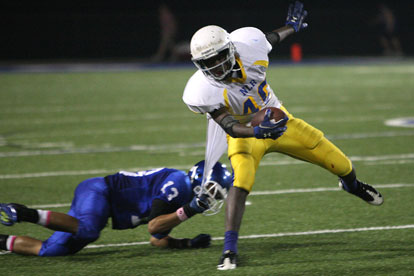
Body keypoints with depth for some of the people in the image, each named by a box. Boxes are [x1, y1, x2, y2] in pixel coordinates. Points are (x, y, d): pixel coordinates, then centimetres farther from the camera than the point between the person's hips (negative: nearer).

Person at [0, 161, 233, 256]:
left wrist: (190, 244, 14)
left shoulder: (183, 197, 18)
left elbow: (158, 240, 21)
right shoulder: (178, 183, -12)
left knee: (50, 250, 0)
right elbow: (153, 226, -18)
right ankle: (25, 214, -30)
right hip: (98, 191, -9)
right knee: (88, 231, -40)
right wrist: (188, 211, -21)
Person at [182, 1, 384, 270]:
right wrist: (259, 132, -54)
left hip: (279, 120, 4)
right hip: (246, 135, -4)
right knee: (241, 181, -32)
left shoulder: (249, 49, -26)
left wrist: (292, 26, 19)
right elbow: (231, 127, -34)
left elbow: (272, 38, -1)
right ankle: (230, 249, -25)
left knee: (340, 163, 9)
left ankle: (352, 185, 48)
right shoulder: (207, 91, -33)